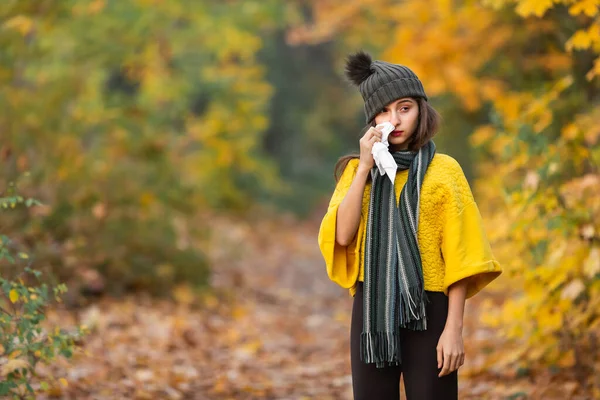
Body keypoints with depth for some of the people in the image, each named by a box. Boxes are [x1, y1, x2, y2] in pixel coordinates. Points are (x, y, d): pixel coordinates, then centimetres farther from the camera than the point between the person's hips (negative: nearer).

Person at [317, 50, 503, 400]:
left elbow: (459, 255, -3)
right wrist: (365, 167, -9)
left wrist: (455, 327, -10)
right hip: (372, 310, 2)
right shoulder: (358, 169, 9)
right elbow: (342, 235, -6)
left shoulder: (444, 170, 2)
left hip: (427, 309, -2)